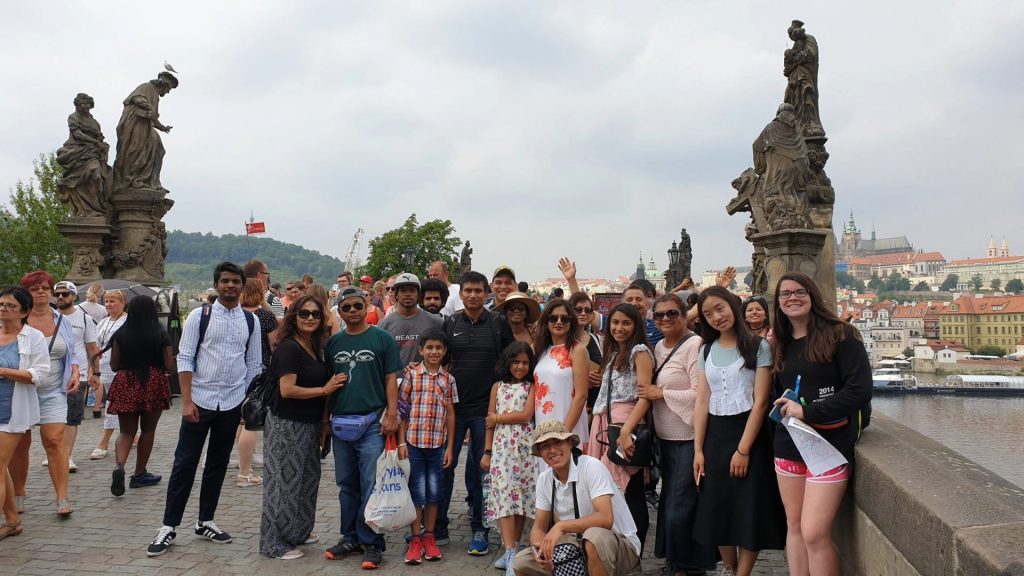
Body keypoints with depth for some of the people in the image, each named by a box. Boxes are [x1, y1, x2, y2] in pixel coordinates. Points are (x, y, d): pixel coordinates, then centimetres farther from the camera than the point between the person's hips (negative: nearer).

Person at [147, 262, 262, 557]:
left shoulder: (251, 321, 4)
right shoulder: (199, 315, -4)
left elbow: (254, 364, 9)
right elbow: (185, 359, -6)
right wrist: (187, 400, -12)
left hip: (232, 403, 3)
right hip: (200, 400, -3)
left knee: (218, 465, 13)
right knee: (184, 464, 2)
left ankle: (205, 522, 26)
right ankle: (169, 526, 13)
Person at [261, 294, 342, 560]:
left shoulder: (314, 348, 9)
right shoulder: (289, 348, -16)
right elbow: (287, 390, -23)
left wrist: (323, 424, 16)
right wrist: (325, 390, -17)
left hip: (308, 425, 9)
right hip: (287, 426, -9)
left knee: (306, 478, 18)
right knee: (285, 482, 1)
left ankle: (298, 532, 34)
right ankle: (276, 543, 14)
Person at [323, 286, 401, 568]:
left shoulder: (382, 338, -1)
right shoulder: (333, 342, 10)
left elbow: (391, 379, -3)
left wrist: (392, 414, -11)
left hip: (372, 423, -4)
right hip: (341, 424, 4)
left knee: (371, 487, -3)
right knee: (347, 485, 13)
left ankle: (371, 543, 7)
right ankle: (350, 538, 26)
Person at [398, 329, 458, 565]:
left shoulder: (448, 379, 5)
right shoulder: (411, 373, -3)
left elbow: (450, 414, 8)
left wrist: (449, 446, 4)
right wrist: (401, 443, -6)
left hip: (438, 444, 2)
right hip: (414, 442, -2)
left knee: (434, 492, 9)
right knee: (416, 493, 4)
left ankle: (429, 538, 22)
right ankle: (415, 540, 15)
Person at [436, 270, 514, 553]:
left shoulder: (499, 323, -1)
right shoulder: (449, 324, 3)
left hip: (485, 408, -2)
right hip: (453, 406, 2)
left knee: (480, 469, 7)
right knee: (444, 466, 7)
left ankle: (479, 529, 20)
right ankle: (439, 527, 20)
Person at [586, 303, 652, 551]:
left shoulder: (640, 351, -3)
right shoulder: (613, 353, 20)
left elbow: (644, 396, -13)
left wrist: (625, 432, -24)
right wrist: (596, 430, 12)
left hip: (627, 425, -7)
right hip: (604, 424, 7)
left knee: (631, 494, -4)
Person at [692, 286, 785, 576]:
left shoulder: (758, 347, -7)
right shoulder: (706, 350, 7)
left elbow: (760, 402, -11)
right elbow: (702, 402, 4)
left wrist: (743, 449, -15)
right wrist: (698, 450, -1)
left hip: (749, 433, -4)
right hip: (715, 434, 5)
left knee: (749, 509, 2)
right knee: (718, 508, 10)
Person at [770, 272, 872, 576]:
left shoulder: (840, 335, -7)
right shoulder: (781, 344, 11)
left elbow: (860, 389, -15)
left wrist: (808, 411, -18)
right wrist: (782, 406, 1)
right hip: (788, 446, 6)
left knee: (814, 534, -9)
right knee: (794, 525, 11)